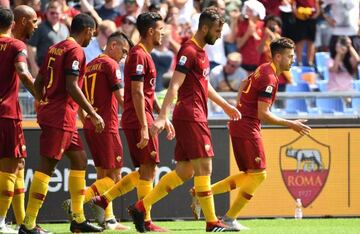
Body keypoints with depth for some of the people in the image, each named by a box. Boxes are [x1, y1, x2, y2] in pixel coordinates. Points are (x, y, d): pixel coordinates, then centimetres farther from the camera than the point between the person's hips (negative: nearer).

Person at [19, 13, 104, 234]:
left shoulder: (54, 49, 16)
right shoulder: (75, 51, -11)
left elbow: (39, 82, 17)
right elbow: (71, 86, -19)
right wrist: (93, 113, -14)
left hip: (49, 112, 10)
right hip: (61, 117, -10)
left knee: (80, 160, 15)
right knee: (46, 166, -9)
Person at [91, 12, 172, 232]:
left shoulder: (145, 55, 19)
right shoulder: (139, 56, -12)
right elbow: (137, 93, -19)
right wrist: (144, 127, -22)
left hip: (136, 121, 10)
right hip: (139, 121, -10)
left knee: (145, 171, 11)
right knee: (148, 168, -7)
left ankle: (104, 199, 12)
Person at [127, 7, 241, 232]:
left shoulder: (202, 52, 18)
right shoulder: (189, 51, -12)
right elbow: (174, 86, -20)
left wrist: (225, 105, 40)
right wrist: (162, 116, -27)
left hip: (196, 117, 10)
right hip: (190, 117, -10)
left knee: (184, 171, 9)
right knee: (203, 167, -8)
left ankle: (141, 208, 12)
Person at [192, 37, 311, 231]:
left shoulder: (263, 70, 12)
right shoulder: (269, 78, -19)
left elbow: (244, 84, 29)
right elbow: (263, 114, -22)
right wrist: (291, 124, -18)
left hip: (238, 126, 10)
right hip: (247, 129, -10)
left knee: (249, 175, 13)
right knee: (258, 174, -5)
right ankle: (230, 218, -2)